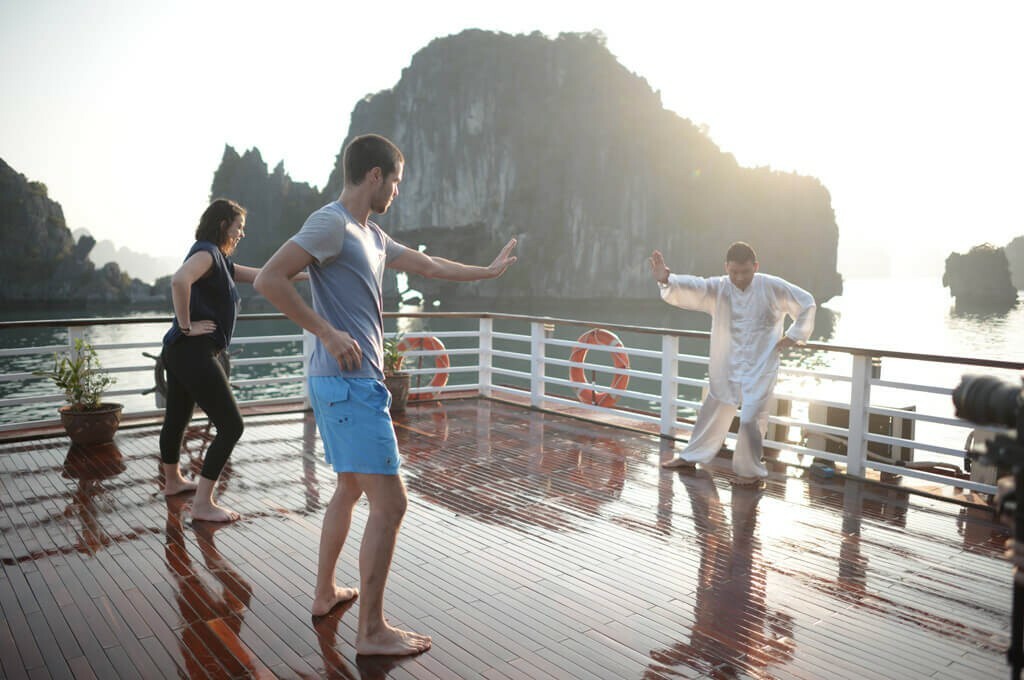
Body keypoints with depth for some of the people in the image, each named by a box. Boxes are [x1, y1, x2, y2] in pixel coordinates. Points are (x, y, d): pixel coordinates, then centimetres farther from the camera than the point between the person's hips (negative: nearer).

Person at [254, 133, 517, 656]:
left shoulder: (371, 235, 16)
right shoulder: (331, 223, -12)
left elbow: (429, 266, 27)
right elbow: (268, 279, -21)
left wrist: (490, 270, 35)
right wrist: (328, 333, -20)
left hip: (346, 382, 11)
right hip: (349, 383, -11)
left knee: (349, 489, 22)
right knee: (389, 502, -7)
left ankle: (325, 593, 36)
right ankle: (372, 631, 4)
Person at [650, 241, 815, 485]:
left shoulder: (773, 287, -12)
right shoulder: (717, 289, -9)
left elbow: (807, 303, 1)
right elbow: (689, 288, -27)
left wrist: (794, 336, -3)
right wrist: (665, 280, -47)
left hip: (760, 368, -3)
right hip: (726, 366, 3)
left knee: (751, 420, -7)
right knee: (712, 412, 17)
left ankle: (752, 471, 15)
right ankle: (691, 456, 35)